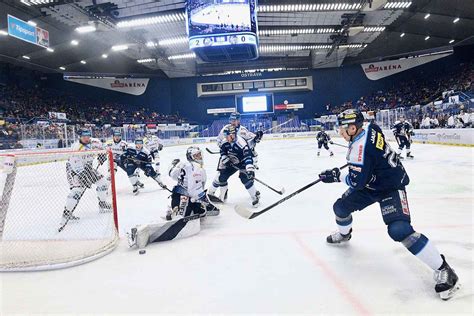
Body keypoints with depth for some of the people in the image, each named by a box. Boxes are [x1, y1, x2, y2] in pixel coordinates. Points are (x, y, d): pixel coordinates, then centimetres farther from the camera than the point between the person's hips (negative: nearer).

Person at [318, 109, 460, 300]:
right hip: (371, 181, 10)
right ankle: (344, 234, 43)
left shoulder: (360, 148, -32)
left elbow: (357, 182, -27)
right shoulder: (370, 127, -6)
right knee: (341, 206, 10)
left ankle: (442, 269, -12)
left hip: (390, 186, -10)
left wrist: (336, 176, -14)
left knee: (399, 229, -26)